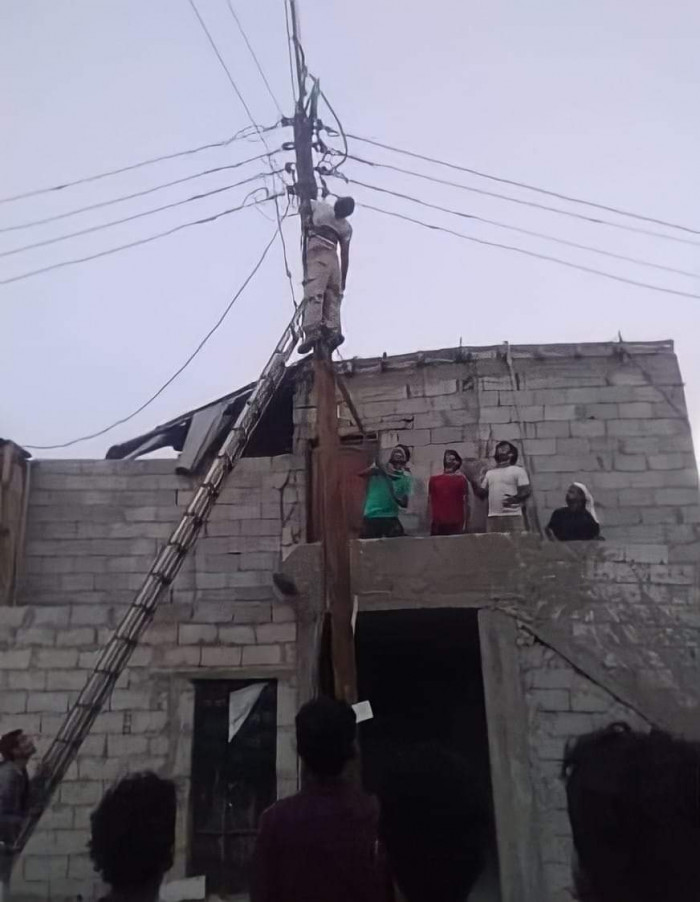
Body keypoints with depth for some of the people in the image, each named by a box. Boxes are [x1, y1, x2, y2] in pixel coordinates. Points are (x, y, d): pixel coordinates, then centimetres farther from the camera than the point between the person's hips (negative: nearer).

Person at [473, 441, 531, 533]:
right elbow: (482, 493, 19)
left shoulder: (518, 470, 6)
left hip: (512, 516, -4)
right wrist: (474, 482, 3)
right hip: (493, 517, 4)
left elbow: (526, 491, -3)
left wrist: (516, 498, -23)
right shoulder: (489, 473, 21)